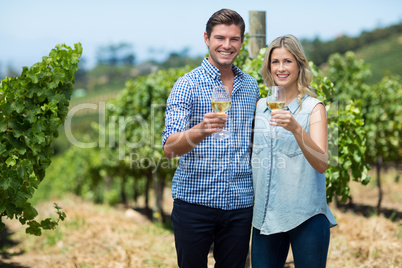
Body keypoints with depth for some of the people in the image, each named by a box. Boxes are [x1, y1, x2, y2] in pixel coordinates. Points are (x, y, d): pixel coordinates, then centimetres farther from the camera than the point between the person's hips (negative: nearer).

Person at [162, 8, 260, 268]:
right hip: (194, 201, -4)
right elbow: (170, 147, -18)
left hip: (239, 204, 4)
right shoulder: (187, 85, -7)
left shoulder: (251, 86, 9)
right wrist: (200, 132, -38)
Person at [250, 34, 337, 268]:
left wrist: (296, 129, -29)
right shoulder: (260, 107, 9)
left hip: (307, 216, -4)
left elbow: (321, 164, -16)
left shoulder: (313, 108, -4)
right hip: (266, 216, 4)